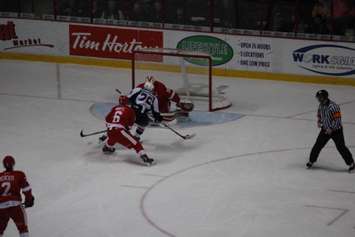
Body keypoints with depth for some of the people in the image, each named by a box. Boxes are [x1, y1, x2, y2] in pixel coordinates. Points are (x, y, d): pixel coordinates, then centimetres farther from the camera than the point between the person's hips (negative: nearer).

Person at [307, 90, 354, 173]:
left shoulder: (333, 107, -27)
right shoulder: (321, 105, 0)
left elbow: (337, 119, -26)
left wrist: (331, 129, -26)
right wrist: (319, 121, 3)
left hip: (336, 130, -7)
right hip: (325, 129, 7)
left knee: (341, 147, -6)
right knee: (318, 145, 5)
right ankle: (311, 160, 20)